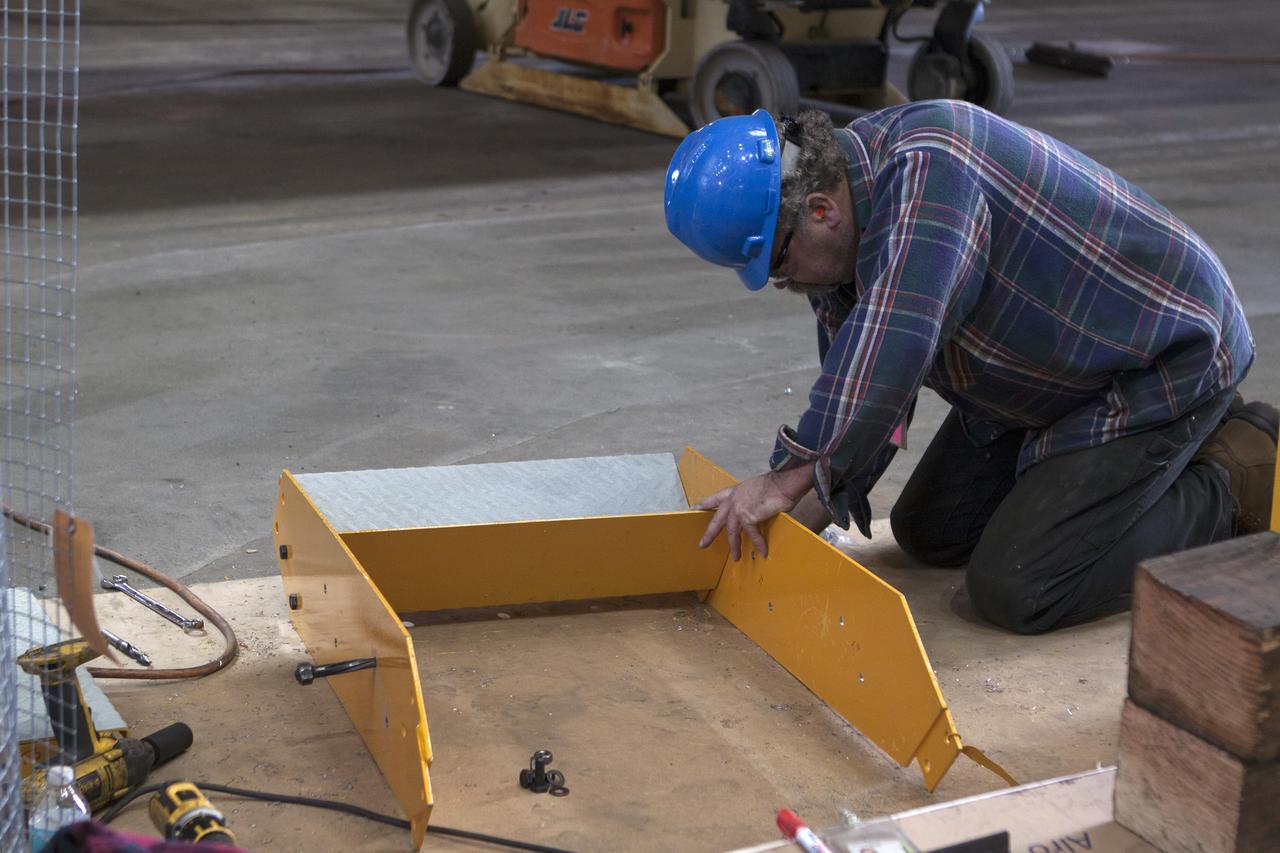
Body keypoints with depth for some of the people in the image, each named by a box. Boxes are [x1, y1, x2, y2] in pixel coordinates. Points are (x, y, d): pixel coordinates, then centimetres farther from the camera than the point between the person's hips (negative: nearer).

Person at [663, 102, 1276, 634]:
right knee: (928, 533, 16)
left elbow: (891, 348, -42)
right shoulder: (839, 243, -3)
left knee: (1012, 590, -16)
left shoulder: (924, 166, -32)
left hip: (1163, 363, -10)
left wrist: (792, 476, -33)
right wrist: (805, 516, -7)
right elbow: (859, 392, 5)